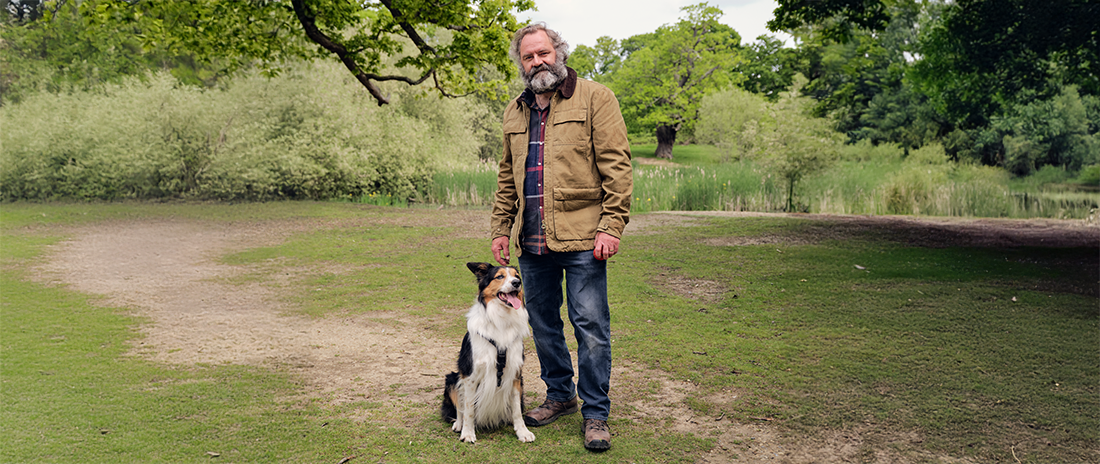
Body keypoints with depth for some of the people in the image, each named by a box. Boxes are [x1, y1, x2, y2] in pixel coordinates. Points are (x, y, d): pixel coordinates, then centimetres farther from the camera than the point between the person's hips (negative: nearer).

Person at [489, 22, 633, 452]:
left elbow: (616, 166, -7)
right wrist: (501, 229, 13)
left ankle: (595, 413, 9)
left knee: (591, 326, -2)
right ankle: (559, 395, 30)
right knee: (543, 324, 14)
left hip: (580, 236, -6)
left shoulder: (594, 98, -1)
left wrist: (610, 225, -15)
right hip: (532, 240, 6)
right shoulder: (515, 111, 18)